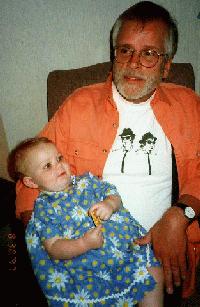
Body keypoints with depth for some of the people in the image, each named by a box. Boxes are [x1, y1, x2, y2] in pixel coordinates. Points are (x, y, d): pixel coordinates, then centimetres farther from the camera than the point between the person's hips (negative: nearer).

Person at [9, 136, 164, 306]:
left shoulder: (86, 181, 11)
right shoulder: (44, 207, -2)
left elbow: (112, 193, 13)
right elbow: (54, 249, -8)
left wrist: (110, 204, -11)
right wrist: (85, 244, -23)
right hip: (92, 266, -3)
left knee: (155, 273, -7)